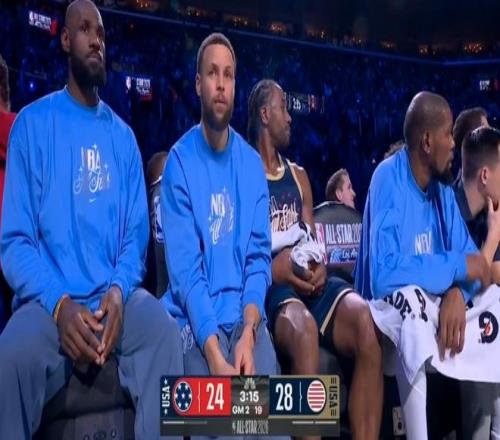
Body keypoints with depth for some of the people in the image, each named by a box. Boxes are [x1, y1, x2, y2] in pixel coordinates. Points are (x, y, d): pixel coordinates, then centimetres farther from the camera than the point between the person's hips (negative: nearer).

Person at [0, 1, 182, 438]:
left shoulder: (123, 135, 14)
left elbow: (136, 232, 10)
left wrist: (119, 290, -12)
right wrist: (60, 303, -20)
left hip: (115, 296, 3)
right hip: (50, 300, -3)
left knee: (165, 332, -28)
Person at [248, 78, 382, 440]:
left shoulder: (298, 176, 25)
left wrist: (320, 266, -2)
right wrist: (271, 269, -19)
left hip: (306, 280, 5)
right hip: (266, 285, -5)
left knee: (364, 318, -27)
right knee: (304, 328, -39)